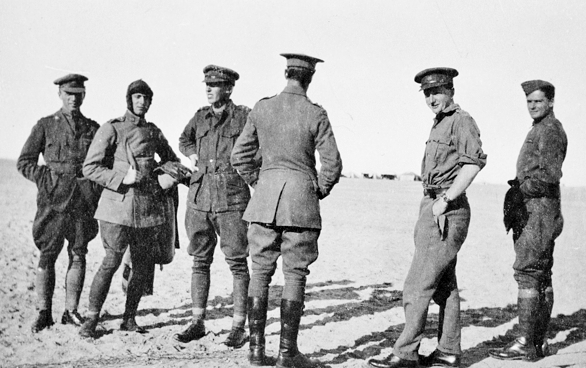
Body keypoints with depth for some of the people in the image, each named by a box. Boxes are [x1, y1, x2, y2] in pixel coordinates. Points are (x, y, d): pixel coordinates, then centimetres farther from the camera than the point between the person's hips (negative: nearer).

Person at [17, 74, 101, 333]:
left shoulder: (93, 128, 13)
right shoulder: (45, 126, 7)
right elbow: (24, 162, 7)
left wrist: (99, 198, 6)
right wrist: (47, 179, -6)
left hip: (84, 201, 2)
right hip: (53, 200, -2)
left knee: (78, 255, 3)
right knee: (47, 256, -1)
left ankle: (71, 311, 12)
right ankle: (44, 313, 8)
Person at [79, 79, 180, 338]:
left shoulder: (153, 132, 14)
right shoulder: (111, 129, 0)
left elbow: (172, 160, 29)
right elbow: (90, 168, -4)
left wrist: (170, 176, 7)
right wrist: (122, 178, -15)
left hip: (149, 205, 5)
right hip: (119, 203, -5)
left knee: (143, 265, 6)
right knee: (111, 262, -8)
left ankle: (129, 318, 20)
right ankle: (91, 319, 4)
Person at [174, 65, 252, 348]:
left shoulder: (244, 116, -2)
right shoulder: (200, 116, 12)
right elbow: (184, 140, 31)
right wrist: (192, 153, 13)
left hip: (232, 200, -4)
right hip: (199, 197, 5)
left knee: (237, 263, -1)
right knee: (200, 261, 9)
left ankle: (239, 327, 6)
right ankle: (197, 324, 19)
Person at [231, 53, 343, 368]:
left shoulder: (261, 109, 3)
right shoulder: (315, 114, -6)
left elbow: (239, 155, 6)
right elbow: (332, 163, -6)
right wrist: (320, 190, 10)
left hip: (265, 198, 3)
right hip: (301, 199, -3)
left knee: (260, 272, 9)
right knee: (294, 275, 2)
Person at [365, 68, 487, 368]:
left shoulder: (461, 121, -9)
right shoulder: (439, 125, 19)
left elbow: (474, 162, -23)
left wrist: (445, 200, -24)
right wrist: (431, 206, 13)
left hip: (447, 211, -10)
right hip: (432, 208, 10)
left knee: (418, 285, -10)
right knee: (444, 286, 12)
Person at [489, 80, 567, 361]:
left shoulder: (550, 130, -10)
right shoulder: (540, 130, 21)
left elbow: (550, 174, -20)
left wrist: (520, 190, -12)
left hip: (539, 211, -10)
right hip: (532, 211, 10)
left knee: (527, 272, -12)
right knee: (541, 275, 10)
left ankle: (525, 345, -10)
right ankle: (539, 342, 15)